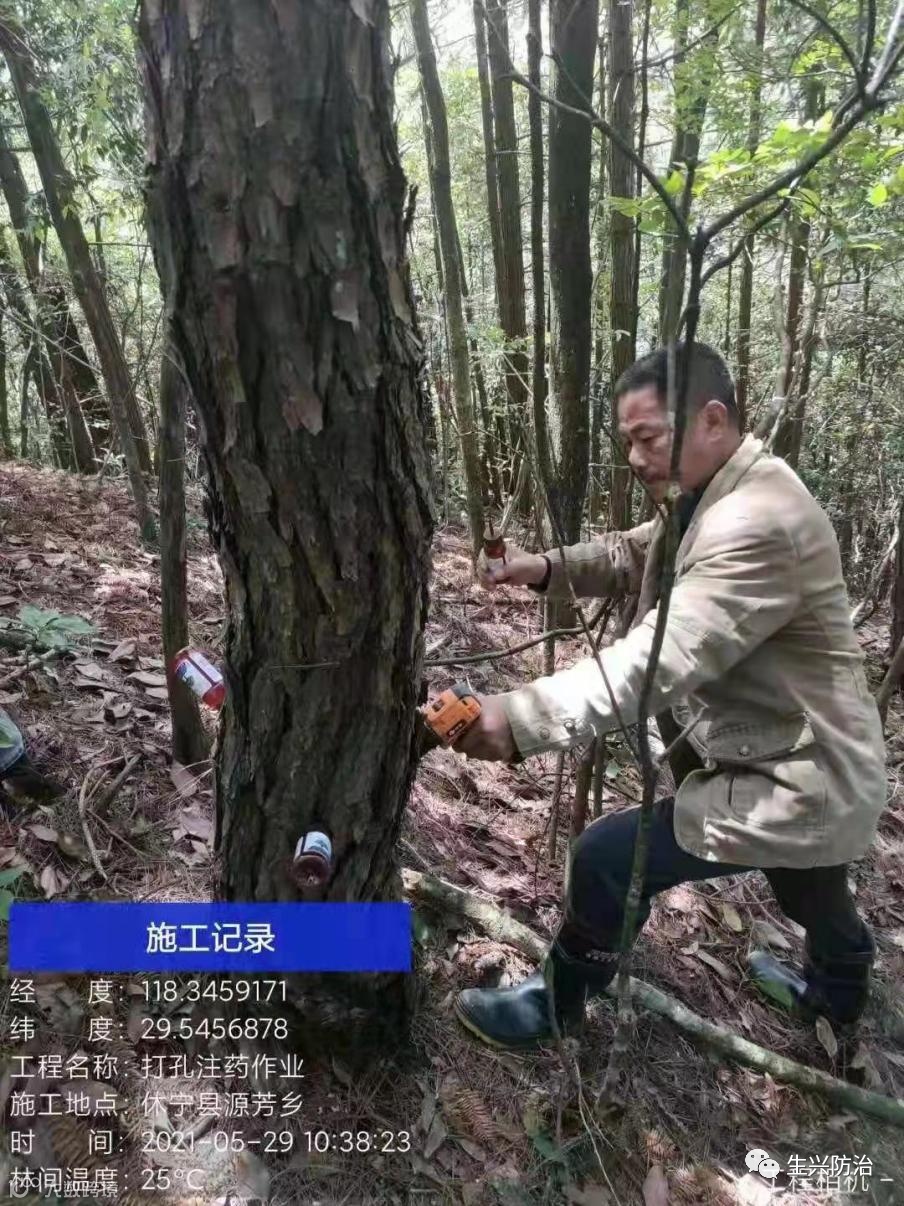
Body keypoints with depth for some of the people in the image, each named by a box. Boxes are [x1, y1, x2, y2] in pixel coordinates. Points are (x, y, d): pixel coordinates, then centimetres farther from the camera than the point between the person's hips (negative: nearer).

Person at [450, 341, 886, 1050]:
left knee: (607, 856, -9)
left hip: (795, 780, -10)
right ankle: (839, 991, 66)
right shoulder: (720, 496, 2)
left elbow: (661, 659, -42)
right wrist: (547, 568, -10)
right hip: (810, 765, 10)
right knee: (814, 898, 35)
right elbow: (635, 554, 9)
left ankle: (558, 1006, 17)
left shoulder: (756, 523, -32)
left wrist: (520, 718, -50)